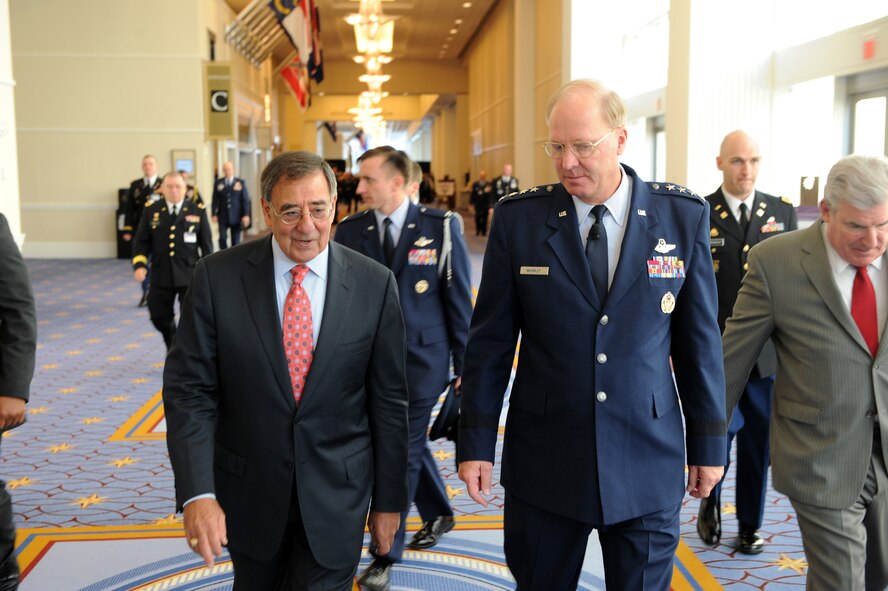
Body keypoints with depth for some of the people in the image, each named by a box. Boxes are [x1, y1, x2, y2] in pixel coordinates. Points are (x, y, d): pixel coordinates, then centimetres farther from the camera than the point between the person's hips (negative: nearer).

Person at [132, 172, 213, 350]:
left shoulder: (198, 211, 0)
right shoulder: (151, 210, 4)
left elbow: (206, 244, 4)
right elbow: (141, 241, 6)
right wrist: (139, 264, -9)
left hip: (190, 275, -2)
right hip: (161, 275, 2)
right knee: (160, 316, 11)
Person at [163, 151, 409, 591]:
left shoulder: (375, 285, -9)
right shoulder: (218, 277, -10)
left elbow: (389, 401, -3)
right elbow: (189, 389, -9)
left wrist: (388, 500, 1)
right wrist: (197, 492, -19)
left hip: (336, 493, -1)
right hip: (249, 492, 2)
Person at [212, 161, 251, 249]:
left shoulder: (241, 182, 1)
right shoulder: (218, 183, 4)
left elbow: (245, 200, 0)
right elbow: (215, 200, 6)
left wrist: (246, 215, -7)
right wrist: (214, 214, 0)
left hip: (236, 217, 0)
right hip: (223, 217, 0)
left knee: (236, 241, 4)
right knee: (222, 238, -8)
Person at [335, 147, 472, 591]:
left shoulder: (440, 227, -8)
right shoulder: (350, 231, 0)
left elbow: (459, 299, -5)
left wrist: (465, 364, -4)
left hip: (421, 359, -4)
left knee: (402, 452, 1)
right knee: (409, 444, 19)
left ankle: (385, 555, 16)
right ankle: (438, 514, 44)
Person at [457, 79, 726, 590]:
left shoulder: (683, 216, -3)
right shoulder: (517, 219, -4)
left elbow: (700, 335, 3)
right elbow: (491, 340, -1)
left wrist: (709, 441, 6)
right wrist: (476, 443, -1)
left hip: (648, 459, 0)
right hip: (544, 461, 0)